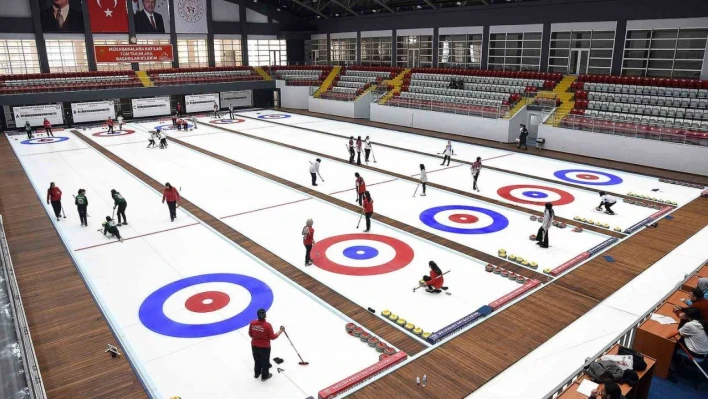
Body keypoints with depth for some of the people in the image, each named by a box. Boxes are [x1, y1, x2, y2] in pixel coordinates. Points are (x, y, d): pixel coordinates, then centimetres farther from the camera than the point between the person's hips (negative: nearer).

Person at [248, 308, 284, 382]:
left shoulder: (252, 323, -15)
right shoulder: (267, 325, -28)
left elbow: (250, 334, 1)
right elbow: (272, 337, -18)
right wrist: (280, 331, -7)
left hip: (254, 346, 4)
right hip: (265, 347, -4)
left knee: (257, 360, 28)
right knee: (265, 361, 19)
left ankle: (257, 373, 48)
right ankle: (265, 376, 37)